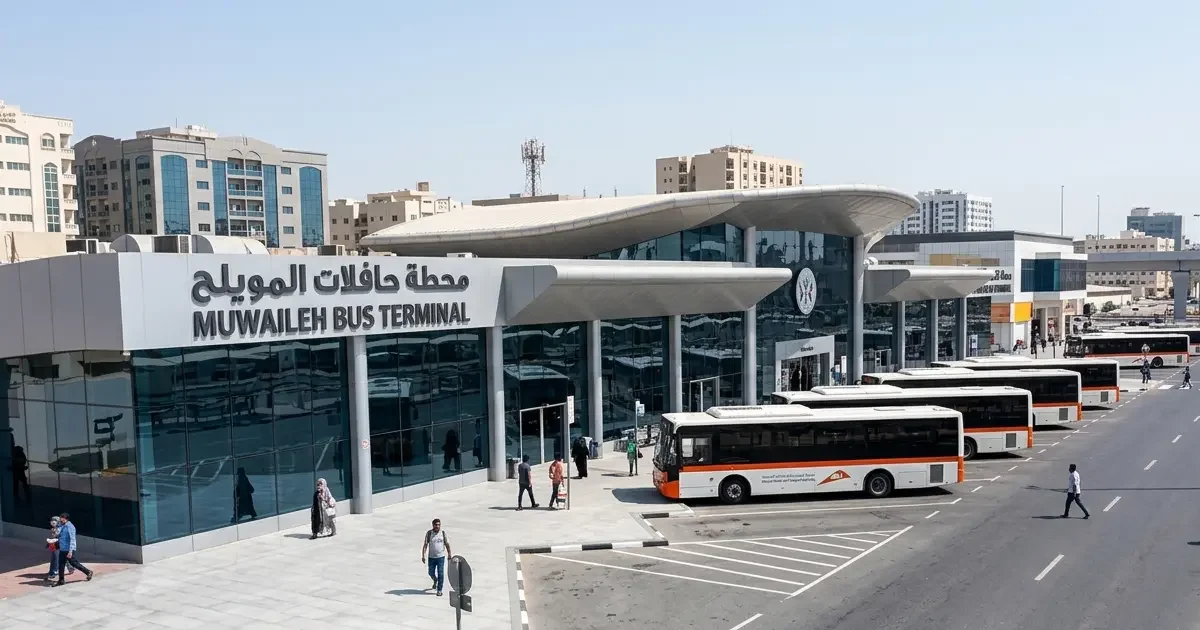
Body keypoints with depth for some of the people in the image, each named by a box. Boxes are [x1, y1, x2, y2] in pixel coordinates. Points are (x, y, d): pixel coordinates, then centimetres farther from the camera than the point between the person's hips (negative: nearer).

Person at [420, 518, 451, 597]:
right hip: (431, 557, 0)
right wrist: (423, 556, -14)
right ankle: (435, 581, 44)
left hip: (441, 557, 0)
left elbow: (447, 545, 6)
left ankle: (439, 590, 5)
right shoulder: (429, 533, -5)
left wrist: (449, 555, 6)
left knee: (440, 573, -5)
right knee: (431, 573, 11)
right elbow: (425, 545, -7)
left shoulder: (443, 533, -1)